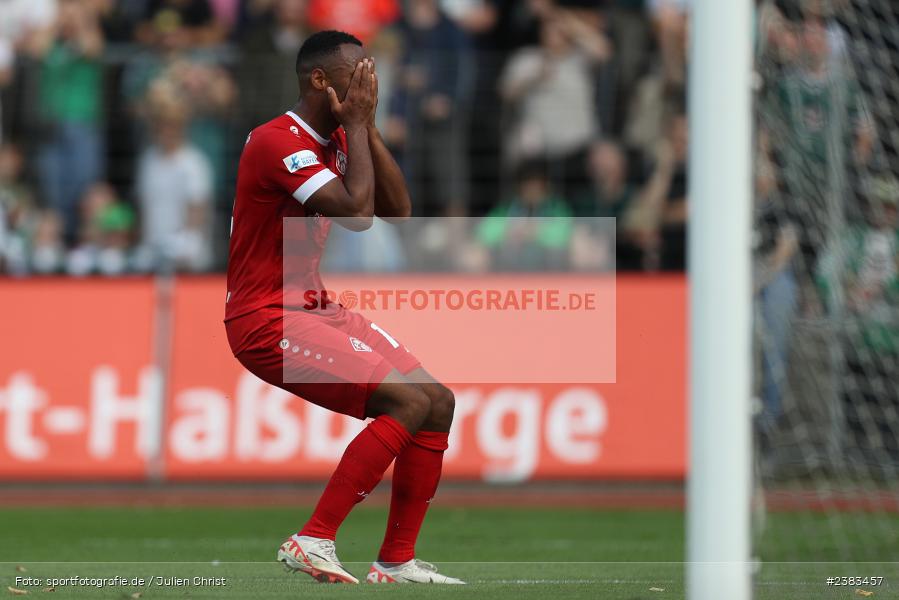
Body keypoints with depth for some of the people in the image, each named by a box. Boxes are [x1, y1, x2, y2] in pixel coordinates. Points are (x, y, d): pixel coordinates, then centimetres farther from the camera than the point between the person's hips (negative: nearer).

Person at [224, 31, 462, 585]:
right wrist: (357, 125, -16)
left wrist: (368, 127, 1)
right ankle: (313, 541, -19)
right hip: (267, 319, -10)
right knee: (409, 401, -22)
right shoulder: (278, 142, -18)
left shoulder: (341, 138, 11)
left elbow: (398, 212, 8)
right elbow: (356, 213, -26)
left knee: (439, 403, 4)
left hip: (315, 308, 10)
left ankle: (397, 561, 10)